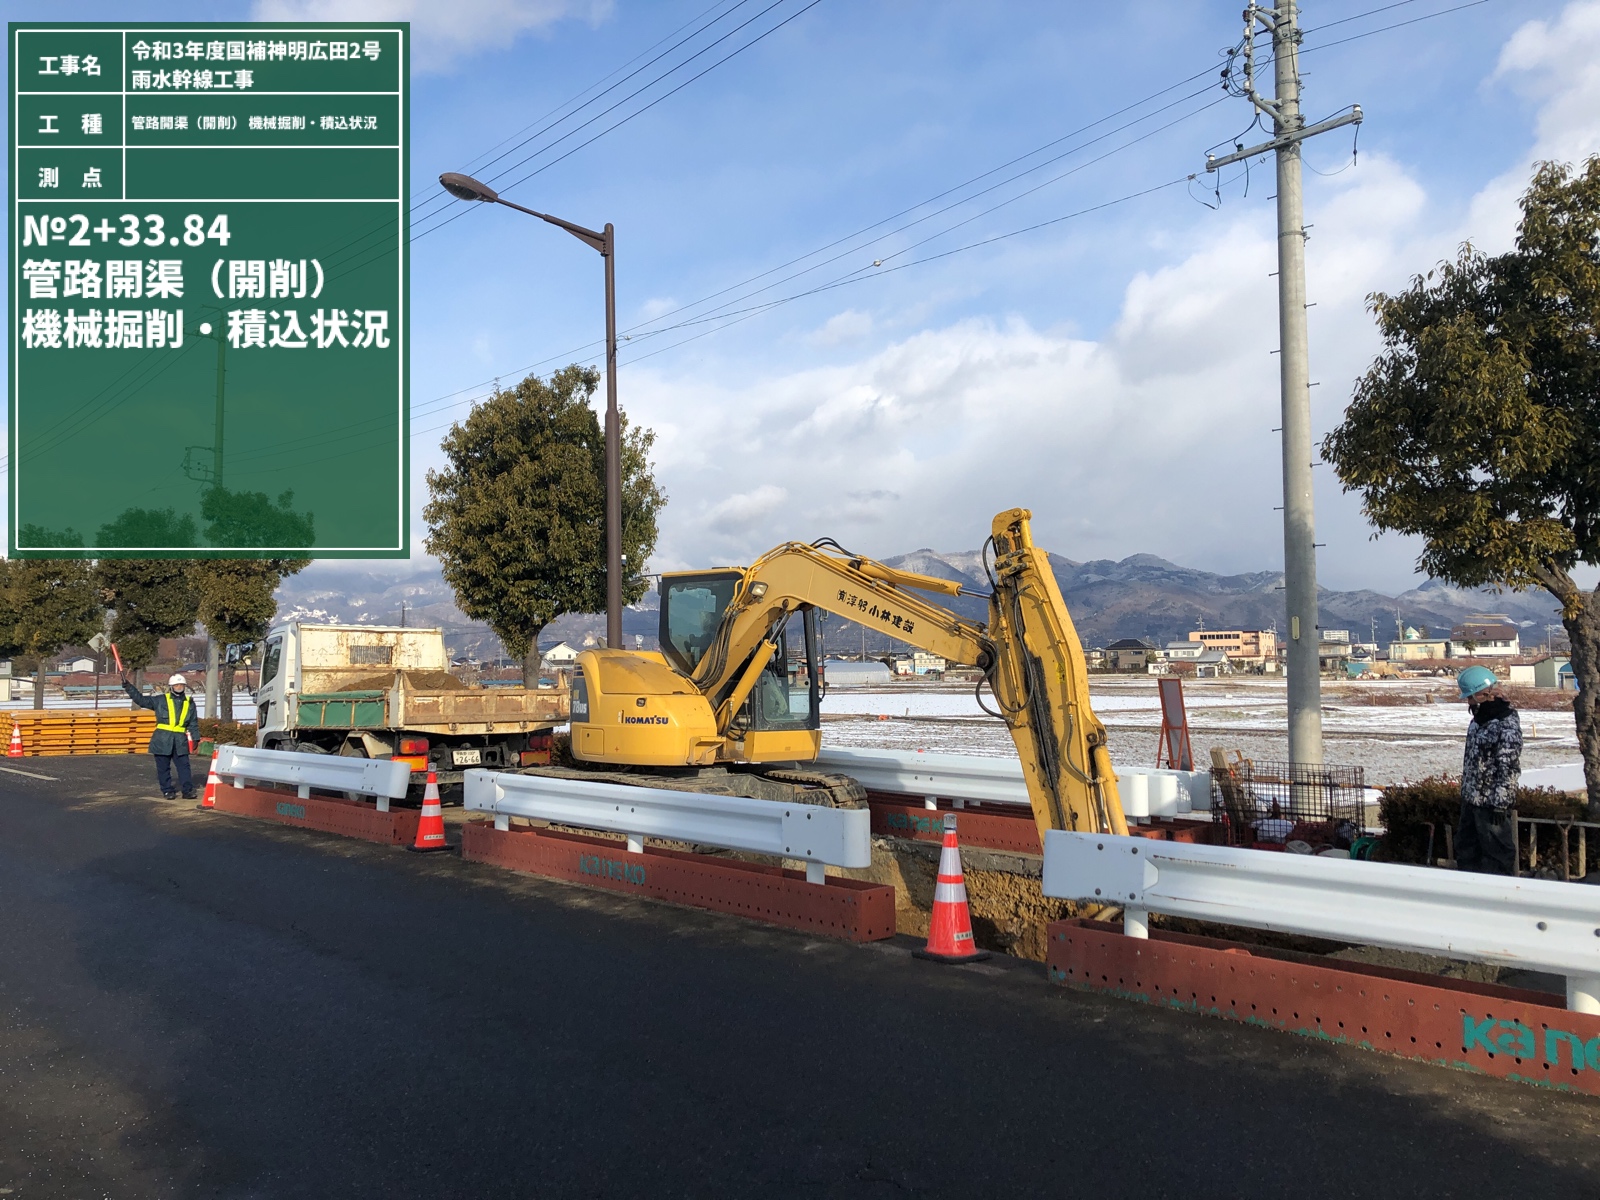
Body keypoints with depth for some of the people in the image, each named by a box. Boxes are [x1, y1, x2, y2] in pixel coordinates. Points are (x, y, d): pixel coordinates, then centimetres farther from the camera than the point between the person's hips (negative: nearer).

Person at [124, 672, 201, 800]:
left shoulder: (189, 702, 9)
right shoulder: (160, 700, 4)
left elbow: (194, 723, 12)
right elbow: (140, 699, 3)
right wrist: (127, 686, -3)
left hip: (180, 740, 1)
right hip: (162, 739, -1)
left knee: (183, 765, -1)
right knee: (163, 767, 3)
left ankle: (187, 790, 4)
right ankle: (168, 790, 12)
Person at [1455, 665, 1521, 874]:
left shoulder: (1507, 726, -20)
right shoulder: (1479, 719, 9)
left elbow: (1509, 769, -21)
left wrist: (1500, 804, -21)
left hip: (1491, 803, -10)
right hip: (1471, 800, 10)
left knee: (1496, 856, 0)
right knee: (1466, 851, 19)